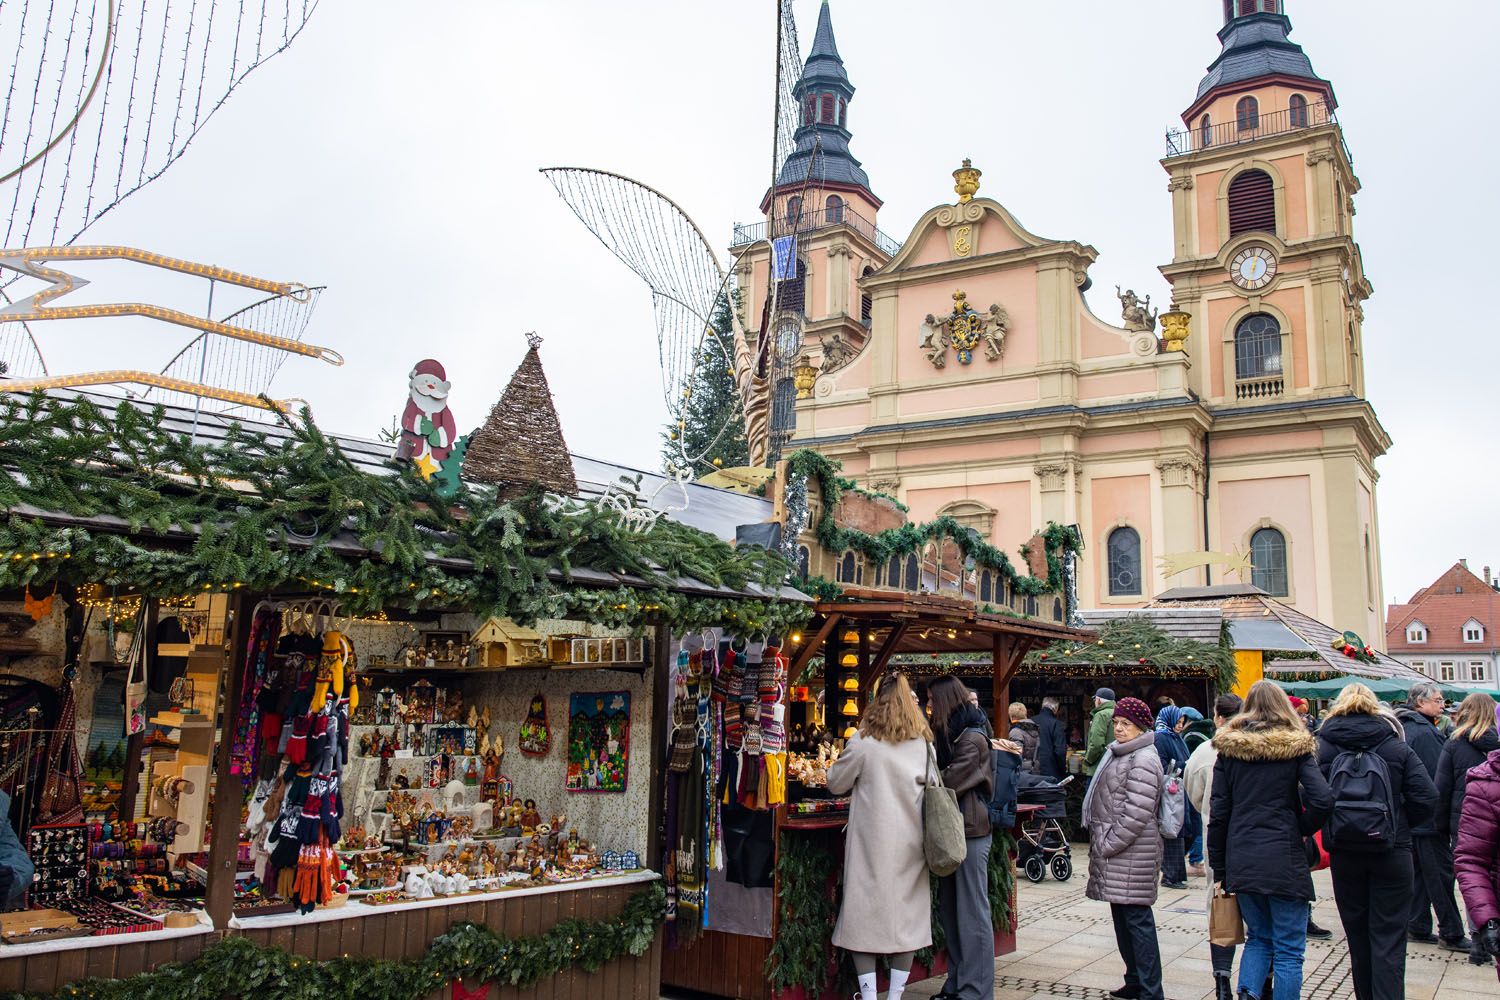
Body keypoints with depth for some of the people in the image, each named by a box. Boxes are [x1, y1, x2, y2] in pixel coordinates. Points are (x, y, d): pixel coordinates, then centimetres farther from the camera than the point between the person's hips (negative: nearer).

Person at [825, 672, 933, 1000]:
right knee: (906, 914, 11)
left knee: (865, 915, 4)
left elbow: (836, 784, 1)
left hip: (873, 842, -4)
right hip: (910, 843, 4)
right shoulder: (924, 743, 3)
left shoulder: (863, 741, -8)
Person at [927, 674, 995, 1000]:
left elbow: (949, 781, -17)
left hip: (970, 832, -9)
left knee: (972, 912, -2)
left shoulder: (972, 738, -13)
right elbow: (939, 774, 14)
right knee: (949, 910, 13)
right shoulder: (949, 734, 15)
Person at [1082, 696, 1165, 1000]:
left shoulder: (1143, 759, -14)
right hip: (1114, 850, 10)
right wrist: (1101, 843, 18)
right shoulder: (1118, 753, 17)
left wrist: (1110, 844, -16)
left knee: (1137, 918, -5)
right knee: (1122, 915, 16)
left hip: (1132, 853, -10)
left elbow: (1137, 812, -21)